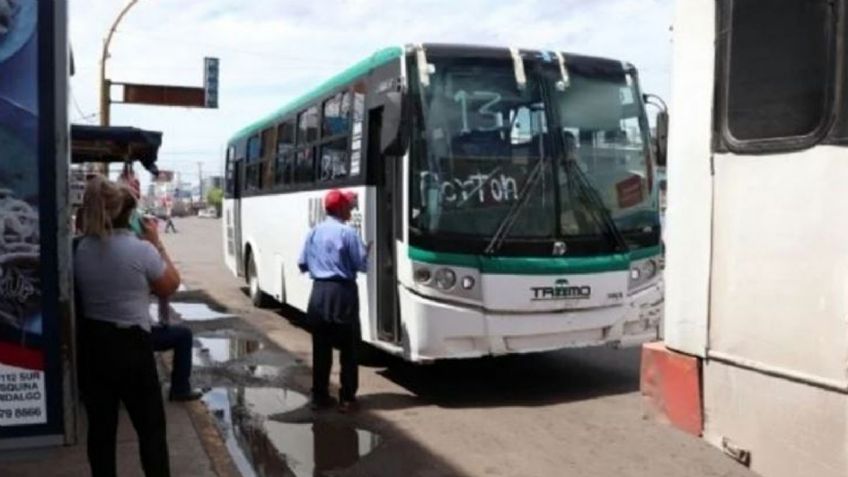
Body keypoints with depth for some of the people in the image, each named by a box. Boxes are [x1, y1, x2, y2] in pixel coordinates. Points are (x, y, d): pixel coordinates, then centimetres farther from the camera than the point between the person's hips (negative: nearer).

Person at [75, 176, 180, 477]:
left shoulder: (81, 250, 1)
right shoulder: (141, 250, -17)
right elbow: (171, 285, -2)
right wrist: (156, 242, 3)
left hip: (92, 342, 6)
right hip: (130, 344, -5)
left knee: (100, 424, 15)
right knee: (151, 426, 7)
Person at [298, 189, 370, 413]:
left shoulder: (313, 232, 7)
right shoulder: (348, 232, -10)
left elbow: (303, 264, 10)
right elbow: (362, 264, -10)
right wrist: (366, 251, 10)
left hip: (318, 292, 5)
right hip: (342, 293, -5)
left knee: (320, 348, 11)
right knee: (348, 348, 4)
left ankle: (319, 396, 17)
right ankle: (347, 399, 6)